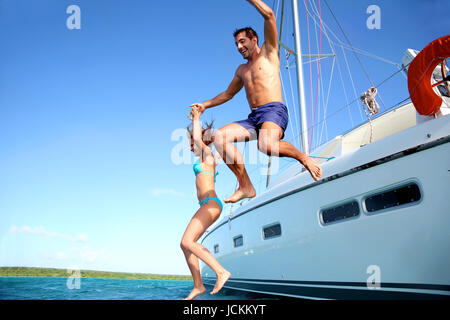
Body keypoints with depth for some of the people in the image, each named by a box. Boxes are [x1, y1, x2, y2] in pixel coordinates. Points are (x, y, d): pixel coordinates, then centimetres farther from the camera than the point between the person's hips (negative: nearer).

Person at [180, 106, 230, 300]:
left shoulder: (207, 154, 0)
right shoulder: (207, 159, 24)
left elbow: (198, 138, -14)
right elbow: (197, 139, 41)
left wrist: (196, 119, 1)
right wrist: (195, 121, 43)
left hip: (210, 203, -10)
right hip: (209, 206, 10)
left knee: (187, 241, -21)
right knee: (186, 244, 4)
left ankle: (221, 272, -22)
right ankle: (198, 286, 5)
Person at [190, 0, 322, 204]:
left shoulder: (268, 53, 13)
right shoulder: (242, 70, 29)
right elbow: (228, 94, 40)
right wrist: (205, 105, 33)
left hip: (274, 111, -6)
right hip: (253, 118, 7)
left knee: (265, 145, -38)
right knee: (220, 137, -17)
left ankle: (304, 158, -9)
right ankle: (245, 186, -15)